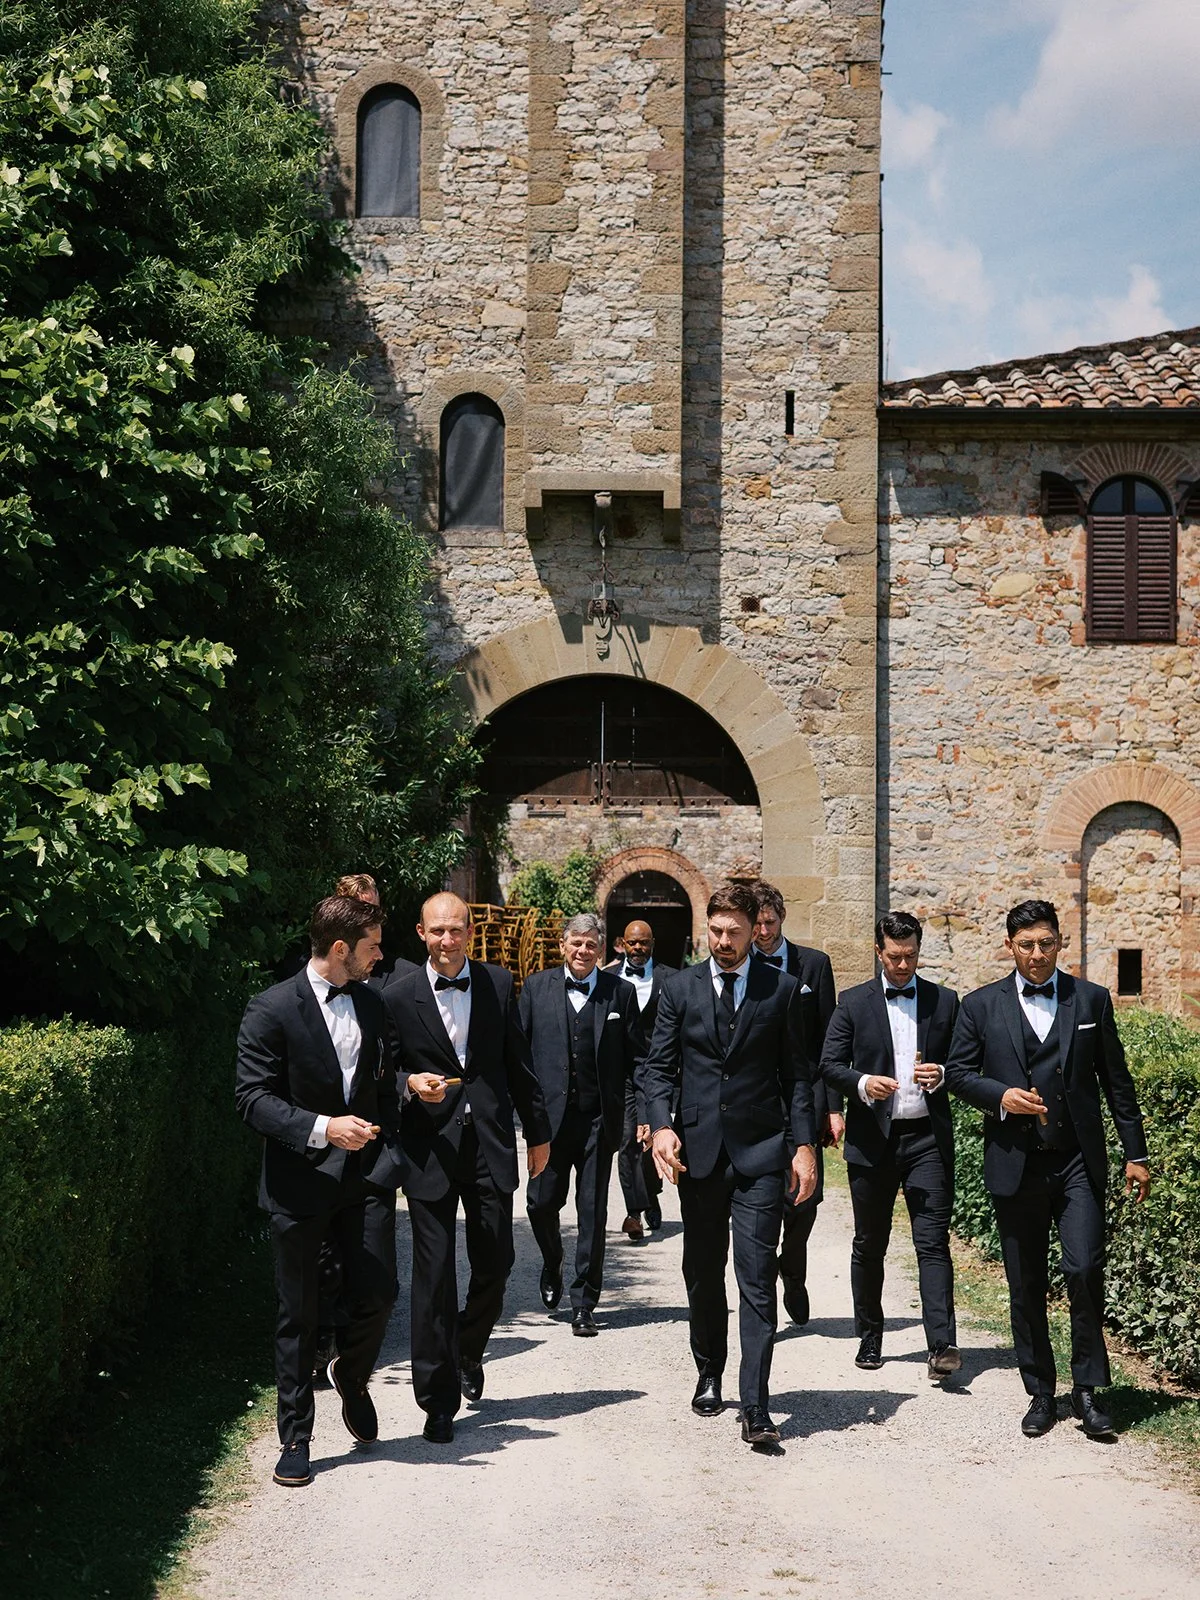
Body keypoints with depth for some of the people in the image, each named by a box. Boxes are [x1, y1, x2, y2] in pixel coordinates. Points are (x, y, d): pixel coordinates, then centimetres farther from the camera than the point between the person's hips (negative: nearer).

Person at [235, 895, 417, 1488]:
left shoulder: (372, 1004, 10)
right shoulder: (273, 1010, -9)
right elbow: (252, 1098, -13)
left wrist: (388, 1151, 7)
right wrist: (322, 1127, -23)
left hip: (367, 1173, 4)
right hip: (299, 1180, -4)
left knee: (377, 1296, -1)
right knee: (298, 1314, 4)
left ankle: (352, 1378, 31)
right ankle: (295, 1437, 17)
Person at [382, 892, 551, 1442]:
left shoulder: (498, 984, 5)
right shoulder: (398, 997, -1)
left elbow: (517, 1063, 11)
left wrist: (538, 1131, 13)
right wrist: (411, 1084, -14)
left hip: (490, 1142, 2)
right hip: (429, 1147, -2)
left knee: (495, 1262, 6)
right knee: (433, 1273, -1)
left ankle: (467, 1354, 35)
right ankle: (439, 1399, 8)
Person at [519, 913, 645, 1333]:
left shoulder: (620, 993, 4)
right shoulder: (536, 987, 5)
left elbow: (637, 1058, 5)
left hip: (599, 1120, 0)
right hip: (549, 1116, 0)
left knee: (593, 1212, 2)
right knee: (541, 1203, 3)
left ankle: (584, 1303, 11)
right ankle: (552, 1267, 34)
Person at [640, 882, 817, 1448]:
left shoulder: (780, 990, 4)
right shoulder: (679, 989, 6)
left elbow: (797, 1074, 6)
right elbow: (657, 1066, 6)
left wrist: (804, 1145, -2)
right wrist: (662, 1126, -10)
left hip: (759, 1151, -2)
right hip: (698, 1150, 2)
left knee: (757, 1279, -8)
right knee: (702, 1273, 14)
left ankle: (755, 1407, -9)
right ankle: (709, 1375, 33)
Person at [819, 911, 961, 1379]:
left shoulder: (945, 1002, 8)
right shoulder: (853, 1003, 5)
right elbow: (829, 1064, 2)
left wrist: (942, 1076, -12)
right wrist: (862, 1084, -17)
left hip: (927, 1137, -1)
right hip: (872, 1139, 1)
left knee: (933, 1242, -9)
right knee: (869, 1244, 10)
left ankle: (942, 1345, -14)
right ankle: (869, 1337, 24)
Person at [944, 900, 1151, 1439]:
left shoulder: (1091, 1000, 6)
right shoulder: (981, 1006, 5)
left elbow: (1116, 1080, 8)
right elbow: (957, 1071, 7)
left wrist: (1135, 1154, 6)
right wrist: (999, 1096, -12)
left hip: (1079, 1162, -1)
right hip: (1015, 1166, 1)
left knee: (1085, 1270, -12)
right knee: (1025, 1287, 7)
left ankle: (1088, 1389, 2)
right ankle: (1040, 1394, 19)